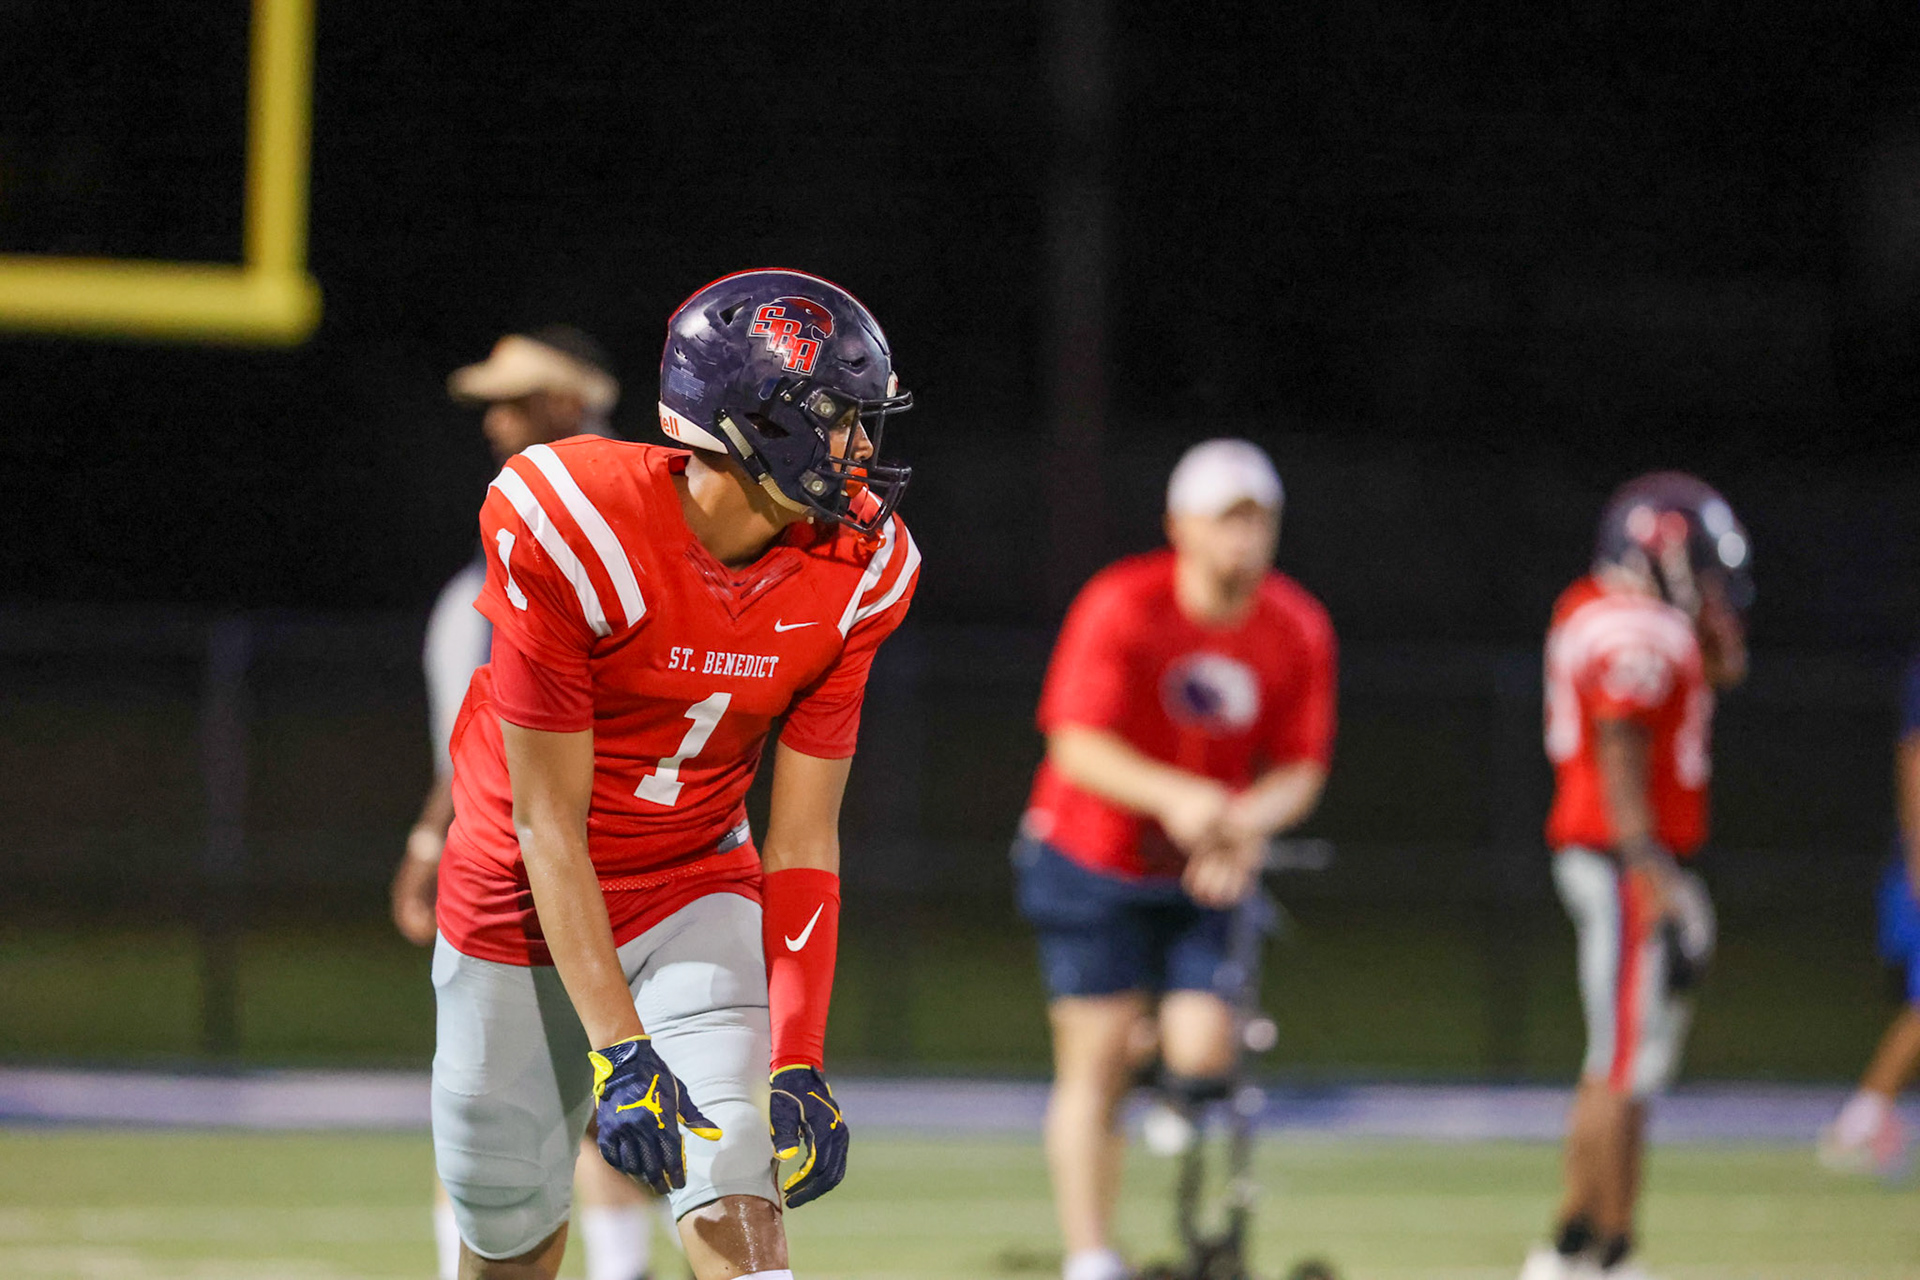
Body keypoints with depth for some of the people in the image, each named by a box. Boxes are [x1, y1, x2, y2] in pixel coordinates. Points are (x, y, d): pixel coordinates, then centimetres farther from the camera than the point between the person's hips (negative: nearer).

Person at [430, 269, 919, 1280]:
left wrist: (798, 1063, -17)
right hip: (531, 900, -2)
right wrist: (620, 1049, -29)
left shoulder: (856, 571, -15)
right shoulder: (570, 529, -28)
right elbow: (547, 821, -23)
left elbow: (803, 838, -9)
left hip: (696, 894, 2)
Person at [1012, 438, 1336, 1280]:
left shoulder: (1300, 631, -6)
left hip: (1205, 873, 3)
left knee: (1202, 1056, -10)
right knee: (1095, 1067, -5)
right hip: (1092, 861, -3)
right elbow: (1078, 745, -23)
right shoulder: (1120, 607, -17)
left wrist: (1249, 822, -26)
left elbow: (1300, 769, -4)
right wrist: (1173, 796, -39)